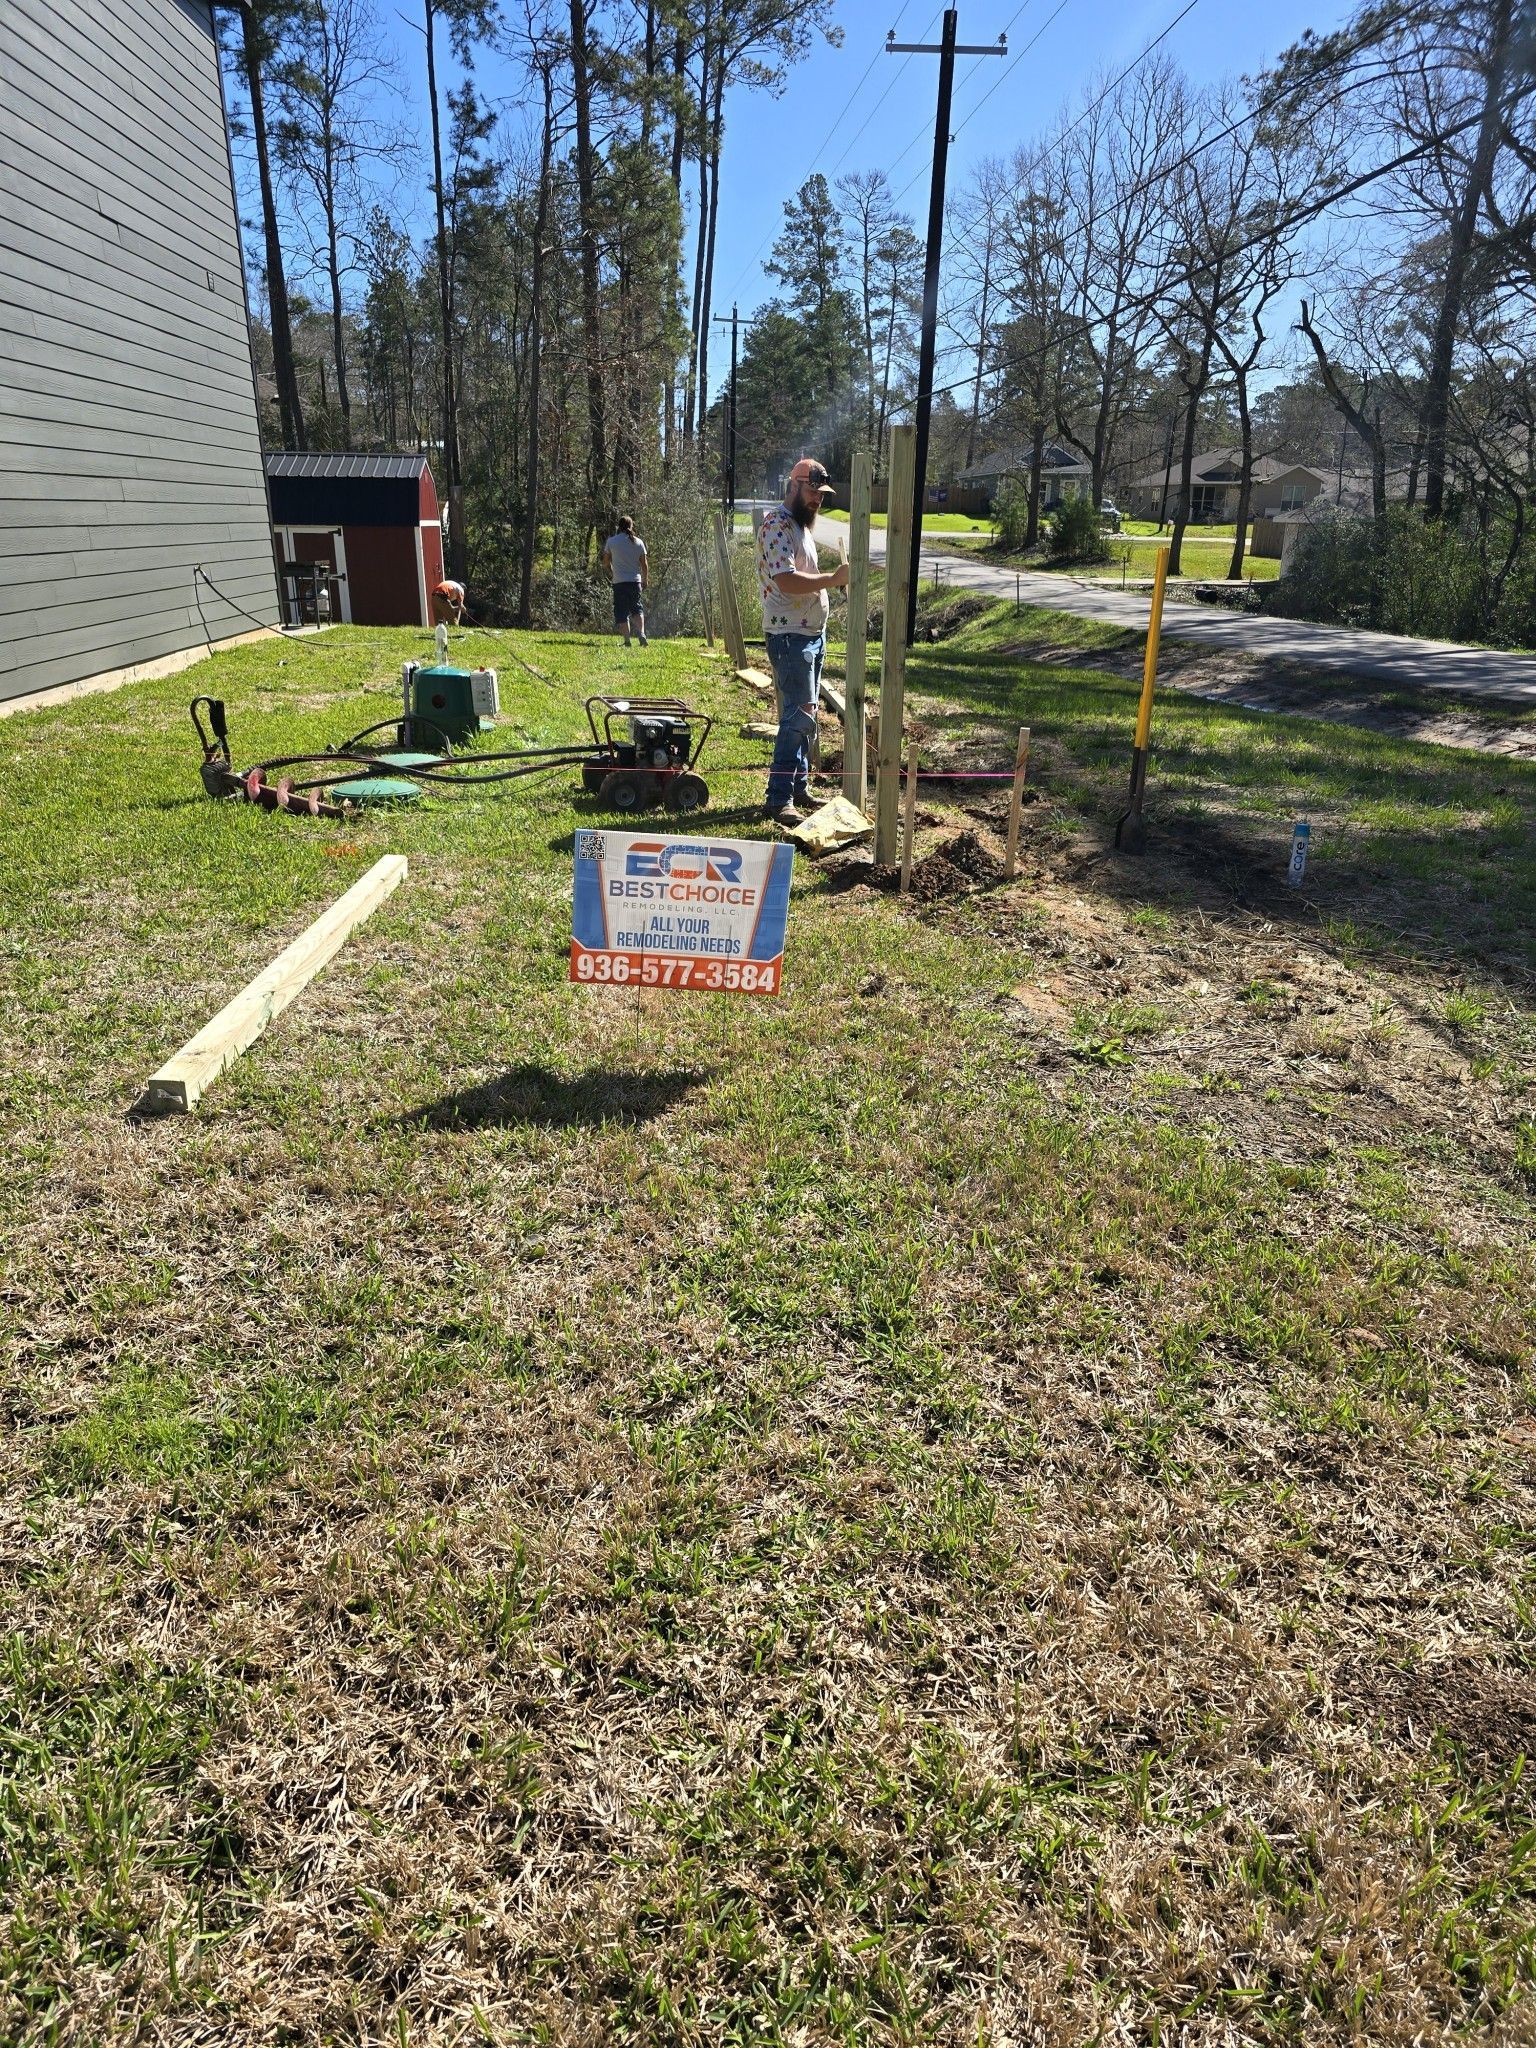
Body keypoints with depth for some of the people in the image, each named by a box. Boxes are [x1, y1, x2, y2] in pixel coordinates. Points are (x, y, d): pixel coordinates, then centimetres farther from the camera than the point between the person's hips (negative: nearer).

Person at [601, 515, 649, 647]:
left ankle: (627, 641, -2)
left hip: (619, 582, -2)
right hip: (635, 581, 2)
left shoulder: (611, 542, 0)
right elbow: (644, 564, 6)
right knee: (637, 609, 11)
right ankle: (641, 634, -10)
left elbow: (605, 563, 7)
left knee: (622, 612, 3)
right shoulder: (639, 542, 3)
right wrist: (645, 579, 20)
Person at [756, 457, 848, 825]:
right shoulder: (777, 525, -14)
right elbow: (787, 581, -26)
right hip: (790, 635, -10)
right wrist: (833, 579, -23)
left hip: (813, 632, 10)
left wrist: (835, 578, 12)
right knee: (799, 716, -14)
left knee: (805, 715, 13)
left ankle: (799, 788, 21)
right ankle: (779, 800, -11)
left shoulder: (802, 525, 18)